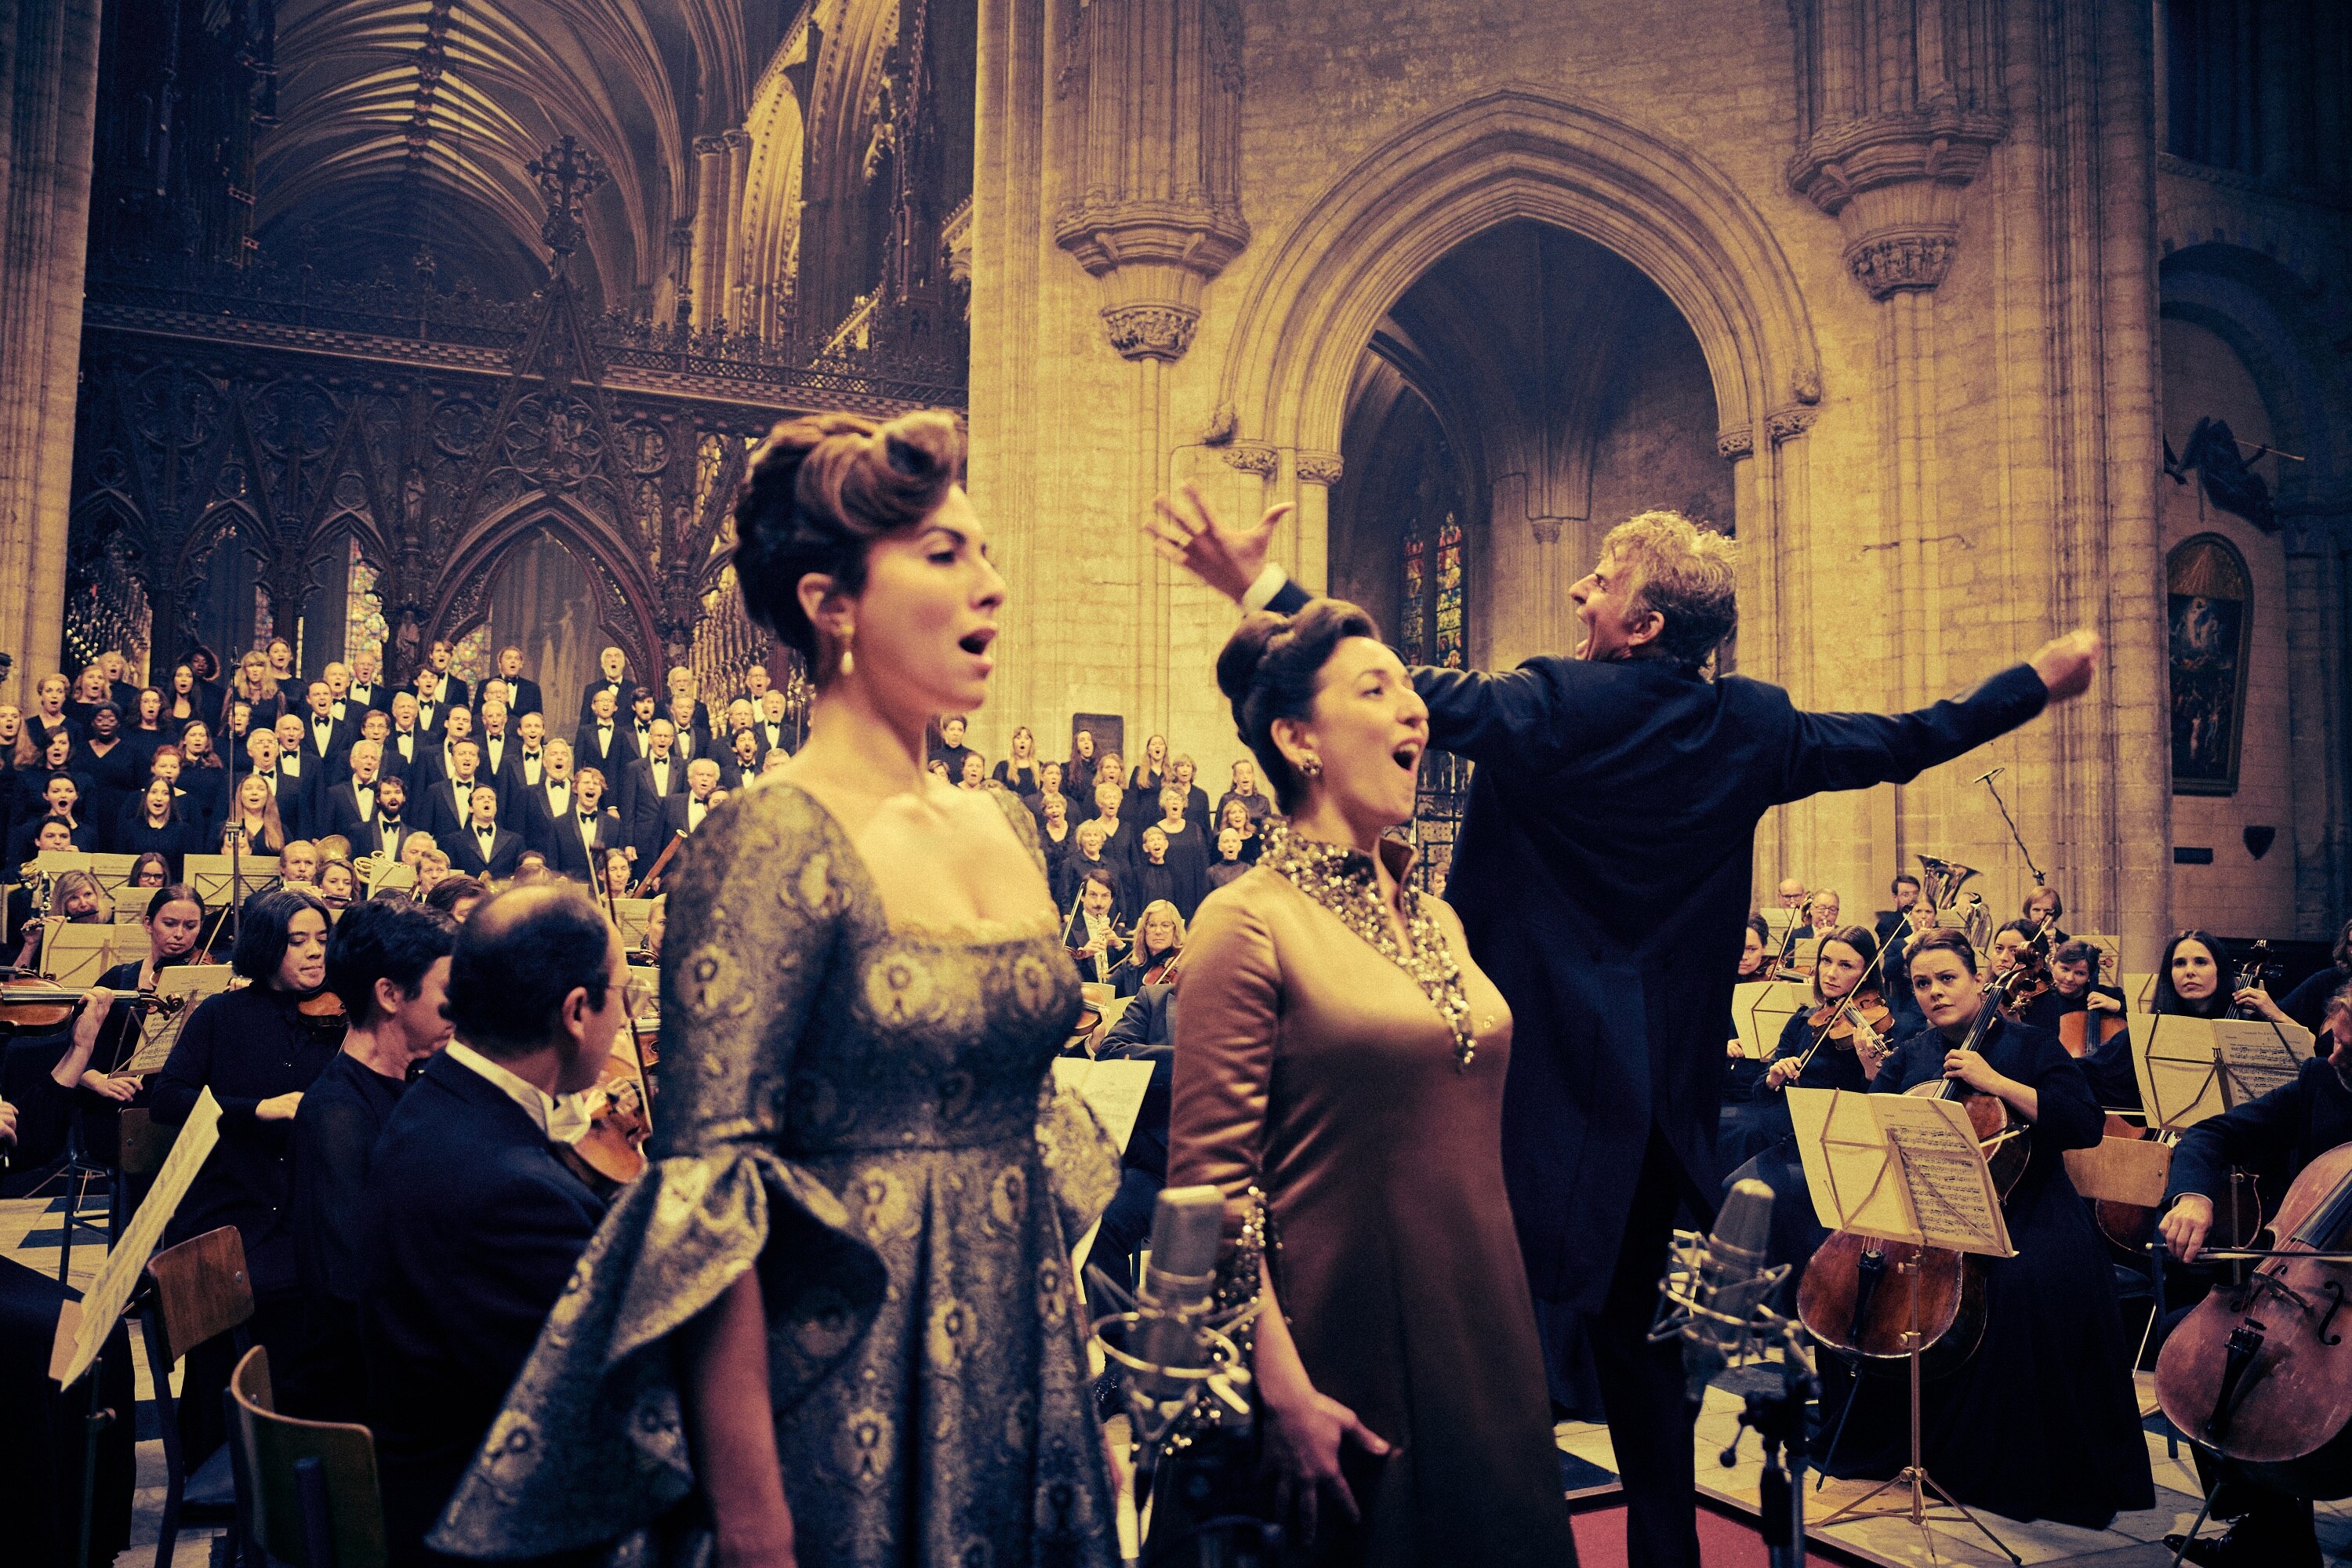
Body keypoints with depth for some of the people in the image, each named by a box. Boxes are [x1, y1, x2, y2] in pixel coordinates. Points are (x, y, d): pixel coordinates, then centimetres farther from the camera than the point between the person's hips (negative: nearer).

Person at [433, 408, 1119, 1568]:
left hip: (1024, 1353, 7)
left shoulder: (1005, 823, 5)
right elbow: (707, 1197, -19)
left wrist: (1061, 1337, 12)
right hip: (853, 1375, -7)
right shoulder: (774, 843, -17)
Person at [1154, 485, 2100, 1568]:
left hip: (1543, 1070, -6)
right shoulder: (1753, 729, 2)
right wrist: (2039, 679, 30)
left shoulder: (1558, 707, -15)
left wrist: (1259, 586, -28)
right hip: (1666, 1080, 7)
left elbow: (1416, 696, -26)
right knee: (1633, 1325, 21)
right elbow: (1900, 744, 14)